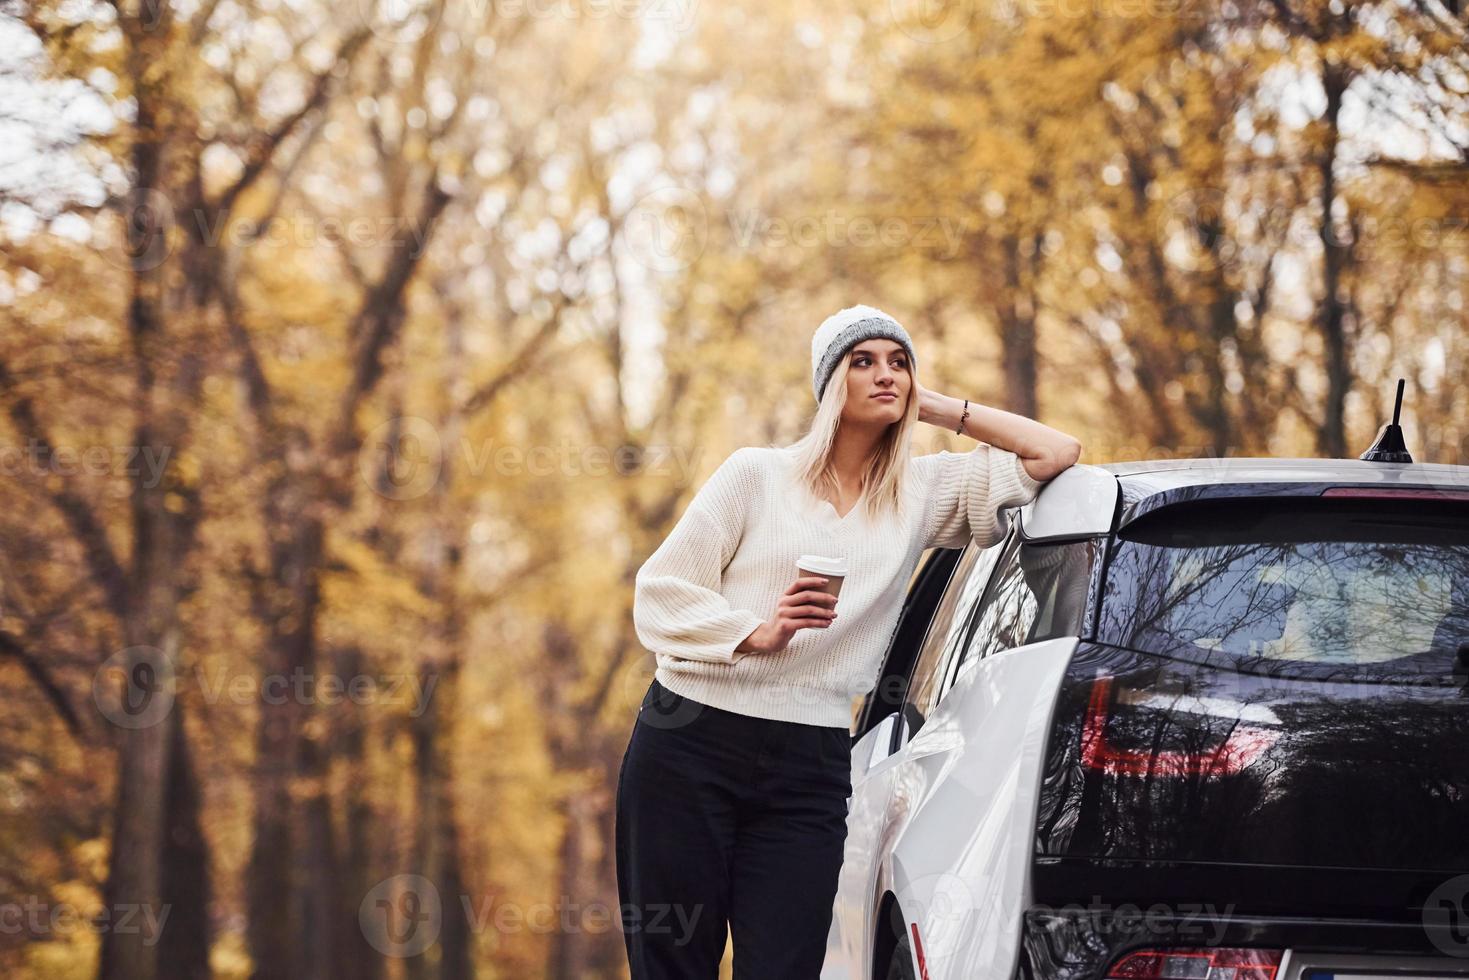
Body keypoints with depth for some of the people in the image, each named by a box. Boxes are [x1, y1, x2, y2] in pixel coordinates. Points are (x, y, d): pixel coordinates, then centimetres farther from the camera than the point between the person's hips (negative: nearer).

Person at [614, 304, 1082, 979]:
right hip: (689, 746, -2)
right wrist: (758, 632, -14)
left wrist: (937, 409, 10)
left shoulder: (924, 493, 13)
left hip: (809, 769, 2)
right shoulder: (758, 474, 5)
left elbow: (1056, 452, 9)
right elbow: (661, 590, 2)